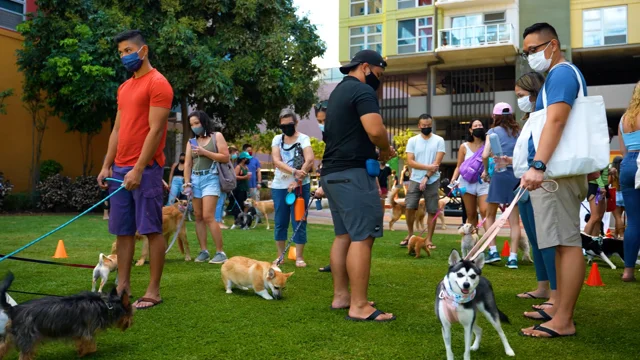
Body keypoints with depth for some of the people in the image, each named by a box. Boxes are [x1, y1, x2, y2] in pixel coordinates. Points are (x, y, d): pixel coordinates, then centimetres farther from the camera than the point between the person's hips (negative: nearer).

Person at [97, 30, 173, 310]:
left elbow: (155, 130, -14)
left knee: (152, 229, -3)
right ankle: (123, 285, 17)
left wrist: (139, 169, -18)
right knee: (122, 230, 9)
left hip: (145, 168, -8)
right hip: (120, 168, 8)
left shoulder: (158, 83, -6)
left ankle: (153, 291, 3)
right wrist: (107, 166, 11)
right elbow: (117, 130, 20)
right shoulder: (124, 88, 20)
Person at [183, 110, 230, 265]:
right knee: (198, 217, 5)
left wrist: (204, 152, -9)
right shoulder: (191, 141, 14)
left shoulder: (216, 136, 3)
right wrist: (187, 183, -1)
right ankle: (204, 251, 12)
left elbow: (226, 157, -5)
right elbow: (187, 164, 10)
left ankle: (220, 252, -8)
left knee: (208, 216, -13)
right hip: (195, 179, 5)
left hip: (210, 178, -5)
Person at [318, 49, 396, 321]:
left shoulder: (338, 92, 22)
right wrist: (386, 150, -3)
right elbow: (376, 131, -22)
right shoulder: (362, 91, -9)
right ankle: (359, 306, -8)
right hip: (352, 172, -10)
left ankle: (341, 296, 19)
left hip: (333, 171, 10)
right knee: (362, 236, -9)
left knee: (344, 235, 13)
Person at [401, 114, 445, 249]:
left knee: (432, 211, 1)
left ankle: (429, 240, 10)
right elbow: (410, 162, -5)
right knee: (409, 207, -7)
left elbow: (437, 162, -6)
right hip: (415, 179, 1)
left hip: (432, 181, -1)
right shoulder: (412, 141, 4)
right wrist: (428, 167, -16)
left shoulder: (439, 140, 1)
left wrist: (426, 177, -14)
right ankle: (410, 234, 14)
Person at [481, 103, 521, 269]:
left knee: (490, 216, 13)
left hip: (500, 174, -3)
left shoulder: (493, 131, 3)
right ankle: (513, 257, -2)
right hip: (517, 175, 3)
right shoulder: (519, 132, 12)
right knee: (514, 220, 3)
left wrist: (485, 171, 6)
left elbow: (485, 155, -8)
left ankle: (493, 251, 5)